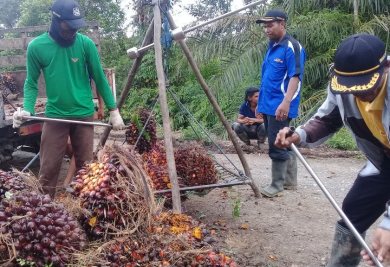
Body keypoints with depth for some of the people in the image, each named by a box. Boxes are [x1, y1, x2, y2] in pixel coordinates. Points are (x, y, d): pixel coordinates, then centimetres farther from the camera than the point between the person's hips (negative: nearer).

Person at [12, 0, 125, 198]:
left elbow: (100, 79, 1)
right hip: (55, 116, 0)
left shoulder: (86, 44, -6)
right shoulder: (36, 46, -6)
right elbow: (31, 82, 2)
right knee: (48, 170, 3)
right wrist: (27, 109, -15)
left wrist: (113, 110, 1)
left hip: (84, 115, 1)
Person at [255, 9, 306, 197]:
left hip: (280, 107, -9)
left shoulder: (292, 47, -11)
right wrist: (261, 102, 22)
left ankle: (277, 185, 3)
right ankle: (290, 181, 24)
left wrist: (286, 102, -28)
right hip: (269, 105, 9)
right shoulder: (271, 47, 16)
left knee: (277, 146, -6)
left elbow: (295, 77, -19)